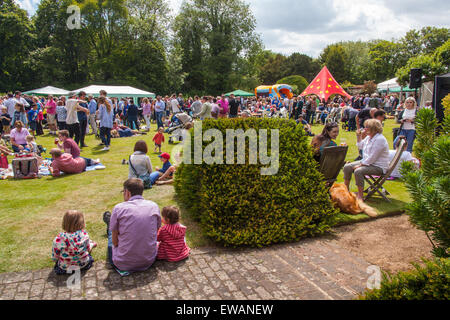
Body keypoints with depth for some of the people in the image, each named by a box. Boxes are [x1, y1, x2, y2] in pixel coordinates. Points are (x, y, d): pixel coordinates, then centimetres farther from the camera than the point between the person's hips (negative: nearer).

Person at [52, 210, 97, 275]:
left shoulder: (58, 239, -22)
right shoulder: (84, 234, -20)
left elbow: (54, 258, -10)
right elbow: (88, 249, -3)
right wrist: (92, 244, 20)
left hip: (65, 267, 0)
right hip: (83, 265, 1)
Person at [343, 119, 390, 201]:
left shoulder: (380, 139, -22)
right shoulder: (369, 137, 7)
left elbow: (372, 158, -25)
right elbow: (361, 146, 26)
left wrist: (360, 165, -20)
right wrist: (359, 136, 11)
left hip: (378, 166, -10)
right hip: (367, 162, 10)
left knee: (358, 171, -32)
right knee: (347, 167, 0)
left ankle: (360, 196, -20)